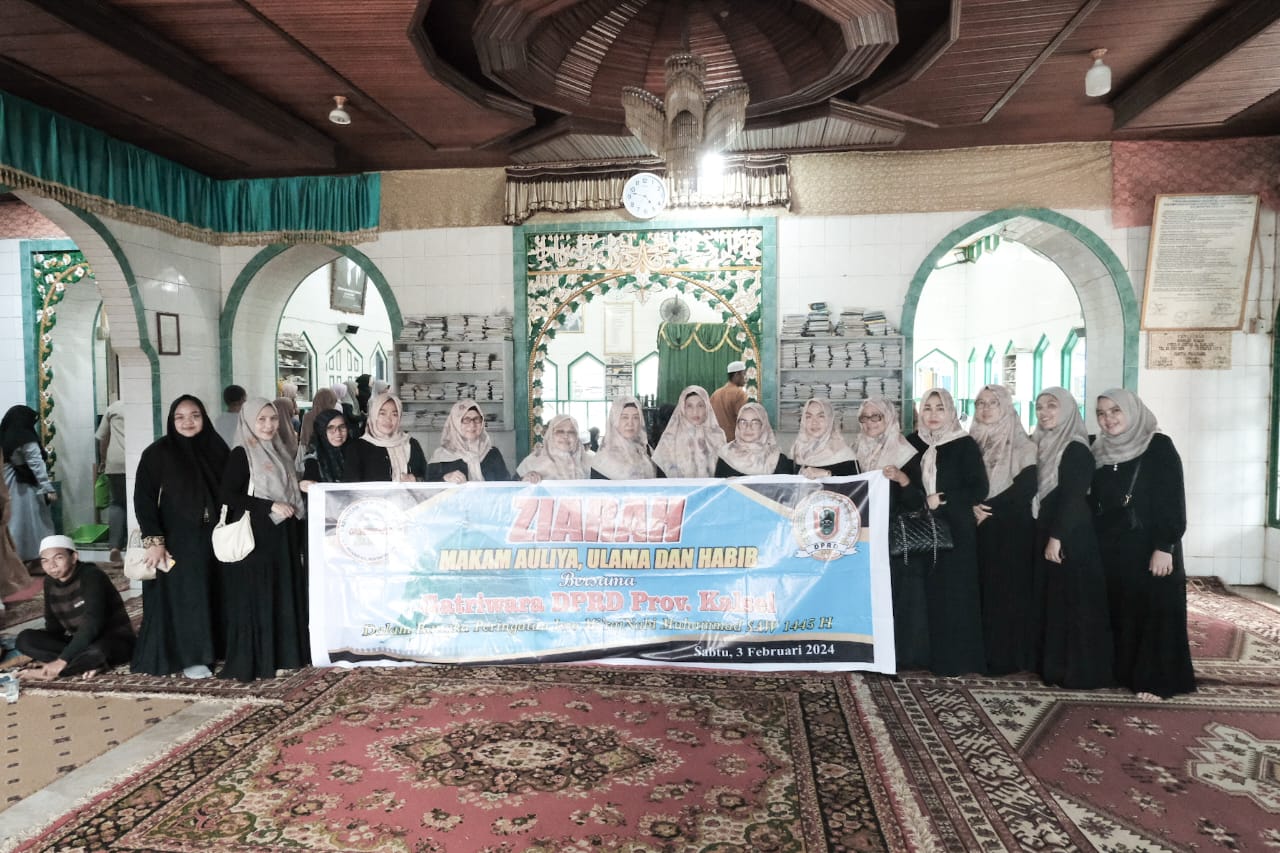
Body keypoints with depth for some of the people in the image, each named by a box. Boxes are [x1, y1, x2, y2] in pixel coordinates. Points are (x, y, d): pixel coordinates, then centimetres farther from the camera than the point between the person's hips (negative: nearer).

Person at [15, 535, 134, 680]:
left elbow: (92, 624, -28)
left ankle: (51, 673, -14)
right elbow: (53, 624, 7)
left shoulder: (91, 576, -19)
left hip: (115, 640, -7)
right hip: (80, 642, 7)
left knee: (96, 652, -40)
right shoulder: (50, 582, 1)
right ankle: (87, 664, -19)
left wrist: (62, 660, -31)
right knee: (24, 639, -12)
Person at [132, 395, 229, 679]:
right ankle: (189, 657, 13)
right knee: (184, 596, 1)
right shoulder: (158, 452, -7)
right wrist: (153, 540, -15)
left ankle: (214, 649, 23)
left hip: (213, 536, 4)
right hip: (177, 539, -4)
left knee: (214, 594, 9)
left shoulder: (216, 449, 4)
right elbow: (143, 498, -9)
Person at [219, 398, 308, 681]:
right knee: (256, 599, -3)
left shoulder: (278, 452, 14)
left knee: (283, 597, 10)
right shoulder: (241, 454, -8)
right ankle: (251, 662, 5)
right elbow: (228, 496, -16)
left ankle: (280, 655, 19)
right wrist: (271, 506, -18)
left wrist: (297, 499, 7)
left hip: (282, 536, 7)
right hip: (254, 537, -7)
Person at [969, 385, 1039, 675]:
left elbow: (1026, 487, -12)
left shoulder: (1022, 444, -3)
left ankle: (1012, 656, 7)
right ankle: (986, 654, 12)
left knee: (1011, 590, -2)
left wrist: (988, 508, -13)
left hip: (1013, 529, -4)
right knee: (983, 590, 3)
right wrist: (973, 507, -12)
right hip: (980, 527, 4)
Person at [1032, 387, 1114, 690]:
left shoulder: (1076, 449, -12)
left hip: (1071, 538, -8)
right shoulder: (1044, 446, 12)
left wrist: (1057, 537, -20)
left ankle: (1081, 672, 6)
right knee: (1053, 603, 12)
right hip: (1047, 535, 8)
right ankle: (1055, 666, 20)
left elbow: (1073, 497, -18)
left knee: (1075, 604, -2)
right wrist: (1047, 537, 10)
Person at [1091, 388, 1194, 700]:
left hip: (1148, 546, -5)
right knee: (1119, 612, 9)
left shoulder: (1159, 446, -7)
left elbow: (1173, 499, -12)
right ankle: (1123, 672, 20)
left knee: (1153, 611, 0)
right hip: (1110, 548, 5)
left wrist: (1165, 546, -18)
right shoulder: (1101, 452, 9)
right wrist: (1093, 543, 9)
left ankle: (1156, 681, 8)